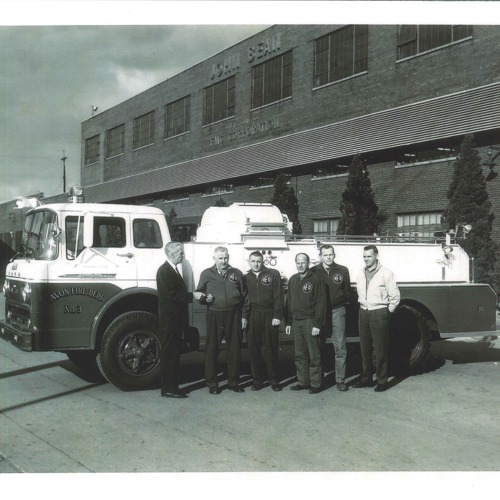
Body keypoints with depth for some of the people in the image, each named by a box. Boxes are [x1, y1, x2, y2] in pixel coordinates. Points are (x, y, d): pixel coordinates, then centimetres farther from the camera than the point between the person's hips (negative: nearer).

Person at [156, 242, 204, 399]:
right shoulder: (164, 271, -14)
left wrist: (194, 295, 4)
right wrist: (192, 295, -18)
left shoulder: (173, 270, 16)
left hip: (176, 320, 10)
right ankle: (168, 389, 1)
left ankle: (172, 387, 19)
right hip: (169, 320, -10)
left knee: (174, 354, 12)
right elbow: (171, 294, -21)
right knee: (168, 354, -4)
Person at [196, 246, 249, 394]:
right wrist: (204, 298, -11)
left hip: (234, 316, 1)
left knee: (234, 350, 7)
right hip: (214, 316, -1)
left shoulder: (237, 274, 9)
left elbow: (244, 296, 10)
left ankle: (234, 382, 18)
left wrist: (244, 316, 4)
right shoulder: (206, 274, 7)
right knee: (212, 350, 1)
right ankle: (212, 383, 10)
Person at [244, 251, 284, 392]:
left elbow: (278, 296, -2)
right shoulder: (246, 278, 11)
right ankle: (257, 379, 14)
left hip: (269, 316, -2)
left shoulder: (273, 274, 3)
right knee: (253, 349, 4)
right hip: (252, 317, 3)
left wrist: (277, 316, -8)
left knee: (271, 349, 2)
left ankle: (274, 380, 12)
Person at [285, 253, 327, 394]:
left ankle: (316, 384, 4)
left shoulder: (315, 279, -6)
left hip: (310, 321, -6)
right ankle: (302, 381, 17)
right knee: (299, 355, 9)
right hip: (296, 321, 6)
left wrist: (317, 324, -14)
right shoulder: (293, 280, 13)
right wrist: (288, 322, 11)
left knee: (314, 355, -1)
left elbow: (321, 302, -9)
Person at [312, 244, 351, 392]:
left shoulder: (343, 271, 3)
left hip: (337, 312, 0)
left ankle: (340, 379, 7)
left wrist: (342, 302, -2)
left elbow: (347, 291, 10)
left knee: (340, 348, 0)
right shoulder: (314, 271, 1)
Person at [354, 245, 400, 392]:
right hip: (363, 313, 6)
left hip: (379, 313, -6)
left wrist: (388, 312, -2)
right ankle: (366, 379, 22)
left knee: (380, 349, -2)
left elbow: (395, 296, -5)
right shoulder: (360, 274, 10)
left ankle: (382, 381, 6)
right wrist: (363, 308, 12)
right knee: (365, 348, 11)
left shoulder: (386, 273, -8)